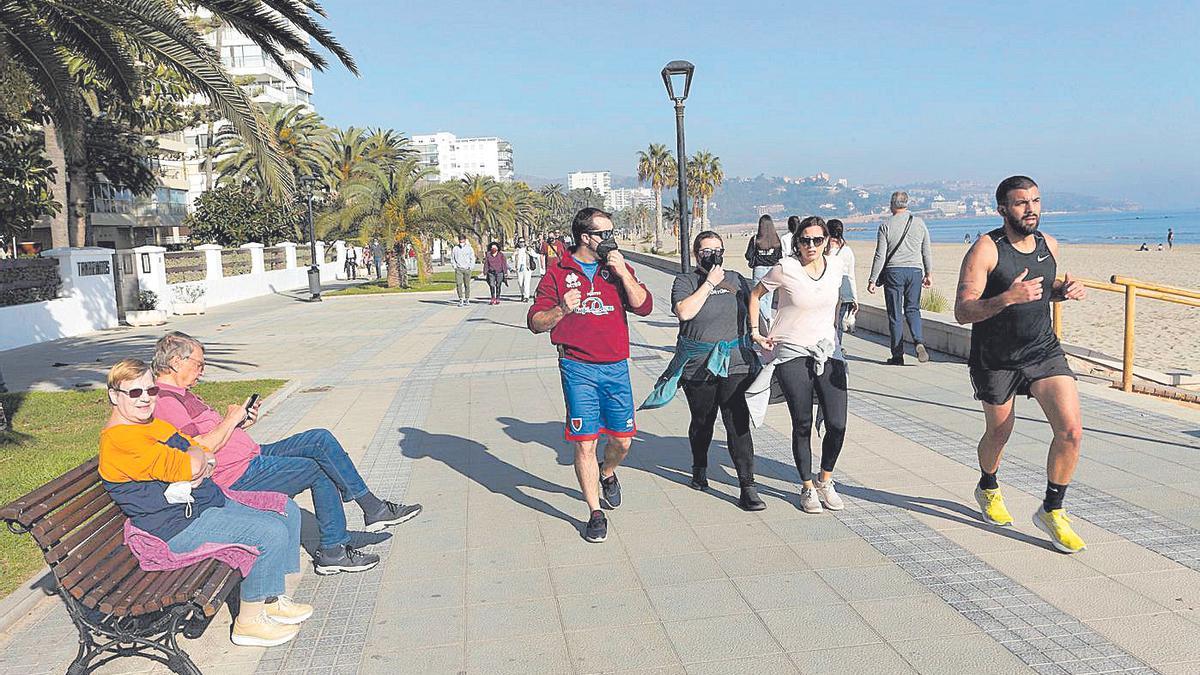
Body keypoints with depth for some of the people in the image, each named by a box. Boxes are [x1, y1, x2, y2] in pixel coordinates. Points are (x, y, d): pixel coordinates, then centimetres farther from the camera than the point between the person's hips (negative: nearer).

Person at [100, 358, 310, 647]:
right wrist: (197, 452, -2)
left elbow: (208, 458, 10)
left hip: (203, 501, 11)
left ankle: (271, 600, 16)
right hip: (176, 527, -10)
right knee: (271, 532, -22)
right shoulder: (119, 439, -18)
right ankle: (249, 622, -6)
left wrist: (191, 479, -12)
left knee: (288, 511, 7)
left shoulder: (155, 424, 14)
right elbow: (189, 467, -25)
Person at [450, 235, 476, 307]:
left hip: (467, 269, 0)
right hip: (458, 269, 0)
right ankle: (461, 300, -9)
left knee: (467, 285, 4)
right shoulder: (455, 249, 7)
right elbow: (452, 258, 14)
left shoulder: (469, 249, 5)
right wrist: (454, 266, 0)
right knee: (458, 284, -11)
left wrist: (470, 268, -5)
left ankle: (467, 299, 15)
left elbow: (472, 259, 6)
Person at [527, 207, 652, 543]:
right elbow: (535, 322, 1)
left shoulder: (619, 268, 9)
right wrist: (562, 309, -18)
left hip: (616, 367, 3)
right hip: (578, 368, -3)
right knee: (585, 442, -4)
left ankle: (607, 475, 41)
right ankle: (595, 513, 9)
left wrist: (622, 273, -12)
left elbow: (644, 306, -3)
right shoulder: (557, 272, 2)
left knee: (622, 440, 7)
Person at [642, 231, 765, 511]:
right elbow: (684, 311, -18)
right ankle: (699, 469, 40)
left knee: (738, 424, -7)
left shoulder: (736, 279, 13)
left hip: (735, 364, 1)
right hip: (698, 365, -1)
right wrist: (709, 283, -13)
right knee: (701, 423, 15)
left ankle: (747, 487, -5)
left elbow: (753, 312, 23)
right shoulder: (685, 281, 1)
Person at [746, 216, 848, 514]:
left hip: (828, 351, 4)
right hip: (792, 355, -3)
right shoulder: (785, 269, -9)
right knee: (803, 425, 1)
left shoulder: (835, 268, 3)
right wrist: (755, 333, -1)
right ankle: (807, 487, 20)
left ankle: (825, 481, 21)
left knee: (837, 425, -3)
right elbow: (755, 294, 4)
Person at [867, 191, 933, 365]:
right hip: (915, 271, 3)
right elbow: (927, 252, 9)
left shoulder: (886, 225, -4)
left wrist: (873, 279, -3)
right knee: (912, 309, 14)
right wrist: (929, 274, 19)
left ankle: (897, 356, 5)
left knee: (895, 314, 3)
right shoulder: (919, 223, 6)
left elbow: (880, 255, -6)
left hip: (894, 271, -3)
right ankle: (919, 342, -10)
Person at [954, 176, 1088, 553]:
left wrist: (1065, 290, -3)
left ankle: (1052, 511, 7)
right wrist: (1007, 298, -38)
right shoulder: (985, 251, -18)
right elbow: (962, 312, -23)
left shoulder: (1049, 245, 0)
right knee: (999, 432, 14)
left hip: (1044, 350, 4)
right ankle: (988, 489, 45)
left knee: (1071, 430, -11)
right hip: (995, 359, -4)